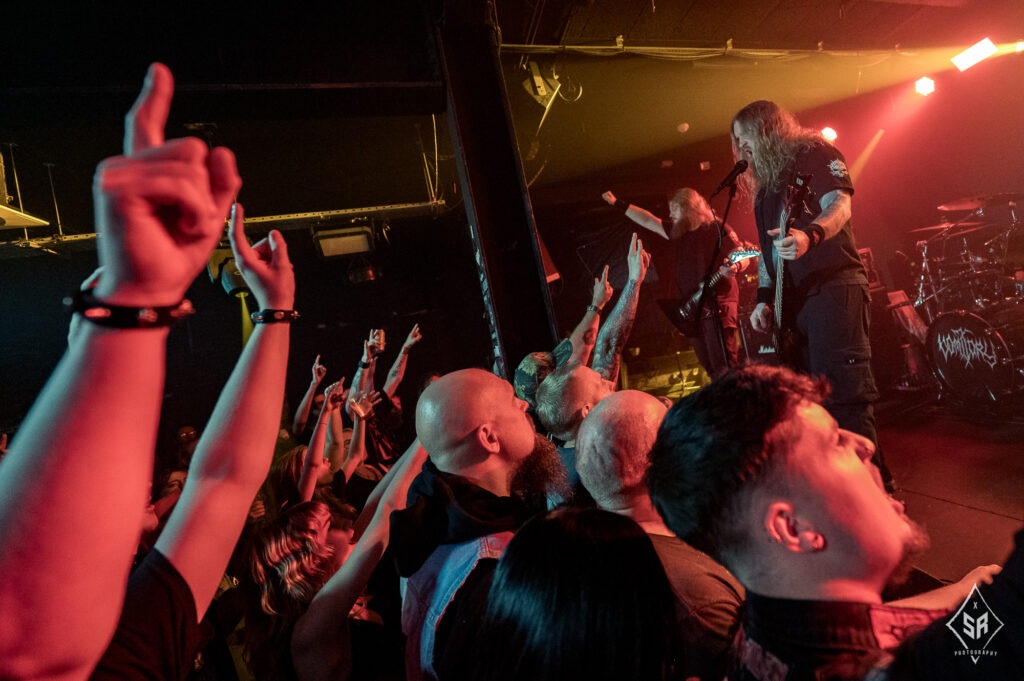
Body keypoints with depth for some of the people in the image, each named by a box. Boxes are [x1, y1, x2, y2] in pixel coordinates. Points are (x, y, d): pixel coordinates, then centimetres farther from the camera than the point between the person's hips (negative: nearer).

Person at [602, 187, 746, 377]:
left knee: (726, 367, -12)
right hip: (690, 309, 7)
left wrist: (734, 267, -31)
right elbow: (648, 221, 21)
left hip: (717, 306, -7)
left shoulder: (718, 229, -6)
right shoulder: (677, 230, 14)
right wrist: (618, 203, 22)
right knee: (710, 368, 10)